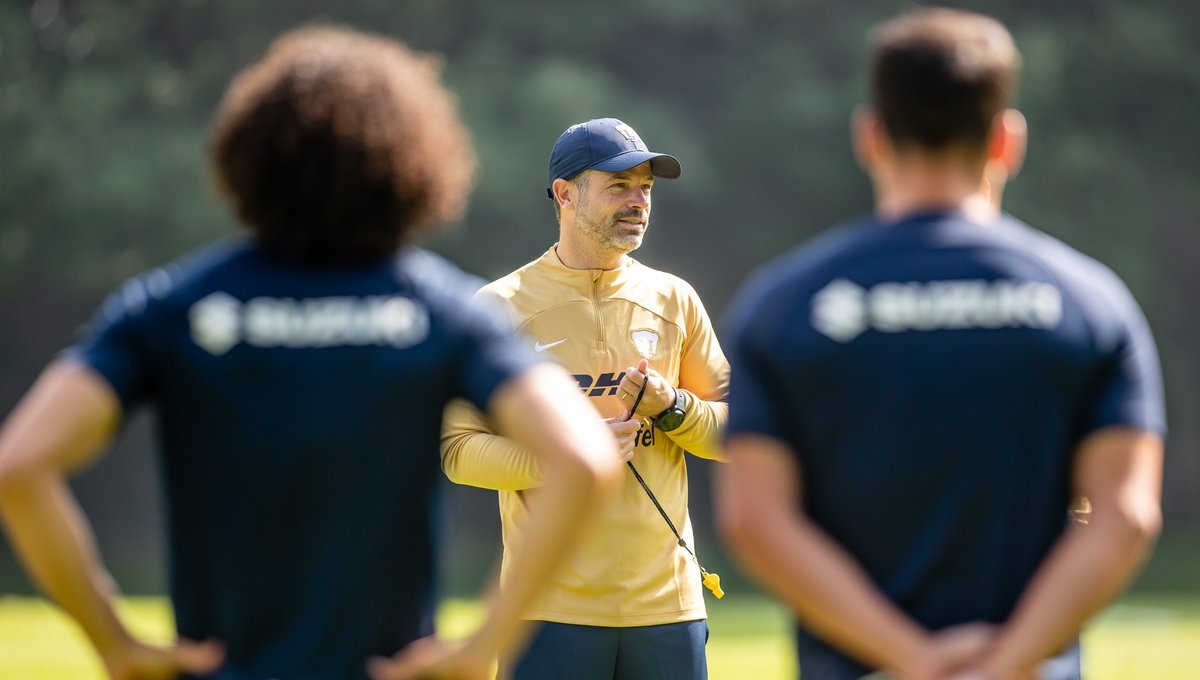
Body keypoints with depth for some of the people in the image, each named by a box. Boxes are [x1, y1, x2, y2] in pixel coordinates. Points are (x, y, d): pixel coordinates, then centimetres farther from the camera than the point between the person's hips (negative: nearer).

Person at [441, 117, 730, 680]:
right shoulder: (499, 307, 0)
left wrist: (671, 408, -6)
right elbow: (458, 449, -4)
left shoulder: (673, 300, 11)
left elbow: (734, 433, 14)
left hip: (666, 602, 3)